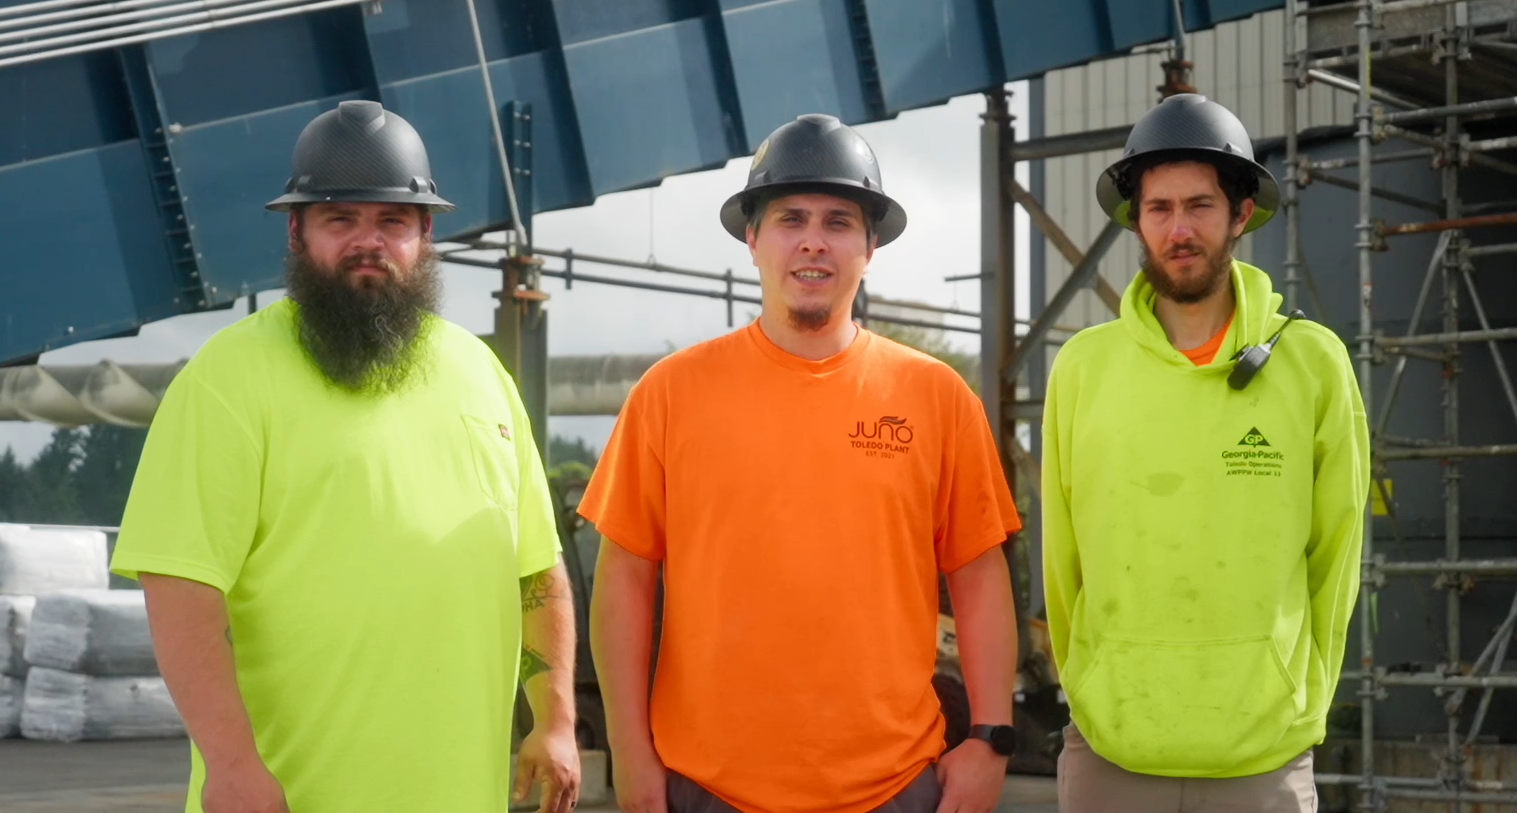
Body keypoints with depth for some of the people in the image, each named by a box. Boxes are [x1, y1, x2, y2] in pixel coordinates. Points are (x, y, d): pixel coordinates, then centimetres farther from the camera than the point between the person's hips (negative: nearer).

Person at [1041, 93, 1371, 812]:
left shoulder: (1315, 362, -3)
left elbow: (1334, 557, 3)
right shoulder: (1081, 367, -2)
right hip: (1108, 755, 1)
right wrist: (1090, 690, 8)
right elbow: (1062, 558, 5)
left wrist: (1301, 701, 5)